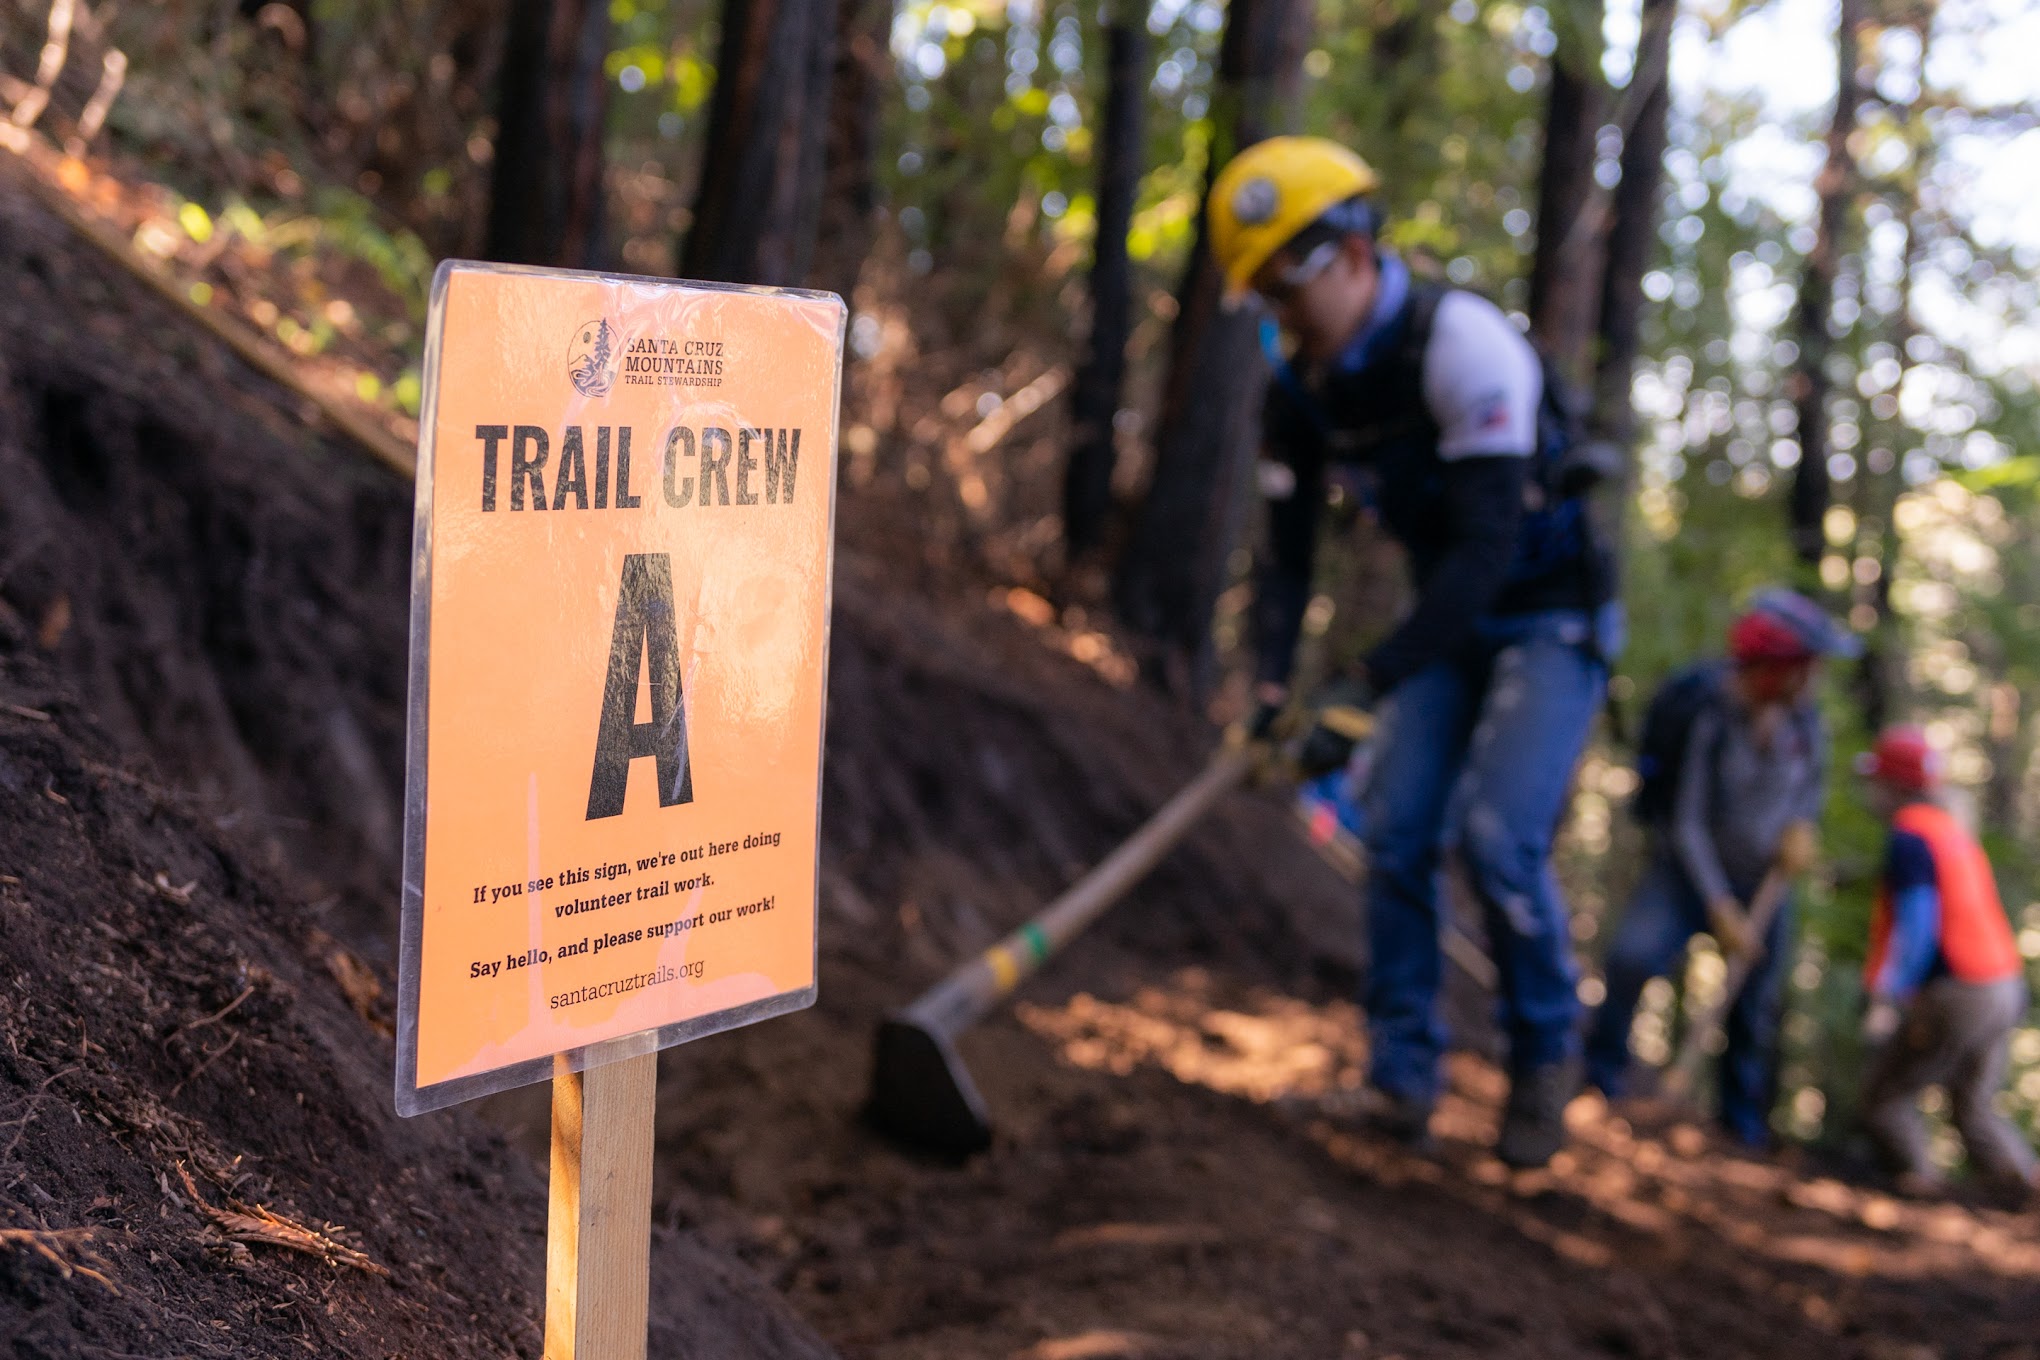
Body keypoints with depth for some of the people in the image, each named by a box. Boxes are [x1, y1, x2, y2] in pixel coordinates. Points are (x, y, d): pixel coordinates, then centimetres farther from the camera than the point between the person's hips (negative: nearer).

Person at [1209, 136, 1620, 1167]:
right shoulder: (1301, 381, -6)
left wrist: (1369, 683, -39)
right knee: (1395, 833, -5)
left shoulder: (1460, 342, -28)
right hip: (1449, 621, 7)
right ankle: (1401, 1081, 4)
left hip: (1551, 619, -6)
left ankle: (1544, 1060, 4)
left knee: (1497, 836, -19)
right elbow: (1289, 548, -3)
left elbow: (1490, 546, -34)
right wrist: (1270, 682, -20)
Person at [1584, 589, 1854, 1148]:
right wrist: (1720, 910, -24)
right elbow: (1687, 823, -22)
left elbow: (1813, 779, 9)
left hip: (1763, 880, 4)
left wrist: (1802, 825, -12)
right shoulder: (1705, 715, -25)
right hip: (1690, 869, -4)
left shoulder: (1802, 712, -11)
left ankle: (1744, 1120, 28)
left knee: (1754, 1008, 8)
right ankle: (1603, 1069, -7)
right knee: (1632, 956, -28)